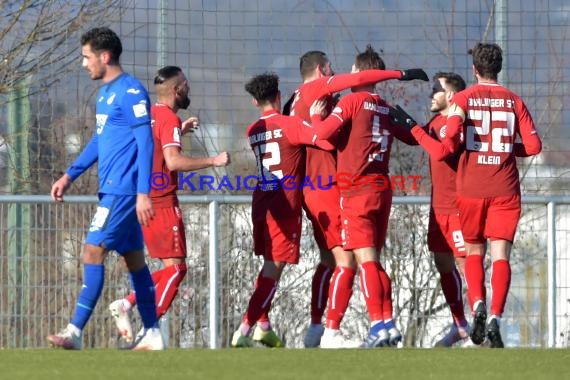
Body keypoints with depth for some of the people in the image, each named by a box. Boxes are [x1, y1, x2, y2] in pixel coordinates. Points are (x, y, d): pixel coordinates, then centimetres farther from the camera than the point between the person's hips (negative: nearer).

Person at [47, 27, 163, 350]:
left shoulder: (131, 92, -13)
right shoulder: (105, 93, 16)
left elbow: (146, 144, -16)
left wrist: (143, 193, -21)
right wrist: (70, 176, 20)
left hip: (122, 190, -10)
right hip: (113, 189, 10)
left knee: (93, 253, -12)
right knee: (134, 259, 10)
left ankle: (75, 332, -14)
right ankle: (152, 335, 13)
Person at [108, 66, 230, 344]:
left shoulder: (149, 115, 14)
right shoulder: (169, 119, -13)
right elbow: (174, 161, -25)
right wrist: (213, 161, -18)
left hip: (143, 202, 9)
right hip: (162, 203, -9)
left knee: (172, 267, 14)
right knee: (175, 267, -6)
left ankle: (127, 304, 3)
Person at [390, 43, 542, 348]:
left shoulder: (462, 100, -2)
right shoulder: (514, 101, 4)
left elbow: (447, 148, -11)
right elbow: (533, 146, 1)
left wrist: (415, 130, 2)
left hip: (470, 189, 0)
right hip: (505, 190, 0)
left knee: (474, 252, 15)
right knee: (500, 254, -2)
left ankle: (477, 304, -8)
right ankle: (495, 317, -20)